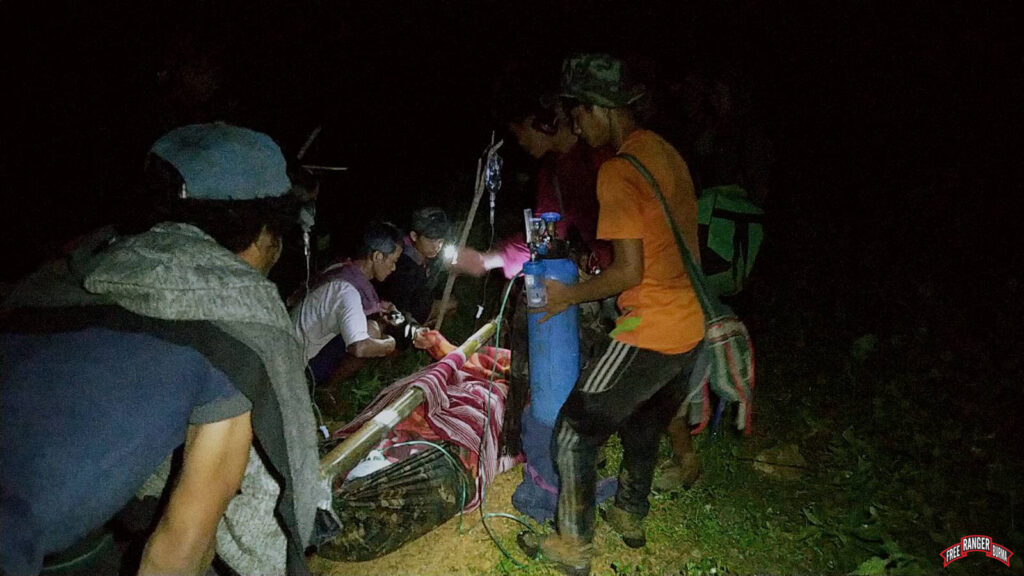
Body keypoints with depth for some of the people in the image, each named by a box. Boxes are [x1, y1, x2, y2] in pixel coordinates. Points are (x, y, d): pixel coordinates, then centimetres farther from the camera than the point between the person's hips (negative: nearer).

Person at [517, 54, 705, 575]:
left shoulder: (618, 171, -19)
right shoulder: (666, 152, 9)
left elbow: (629, 271, -21)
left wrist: (570, 295, -7)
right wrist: (602, 261, 17)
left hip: (649, 333, -9)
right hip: (691, 326, 9)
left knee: (574, 433, 5)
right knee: (643, 425, 27)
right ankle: (630, 516, 47)